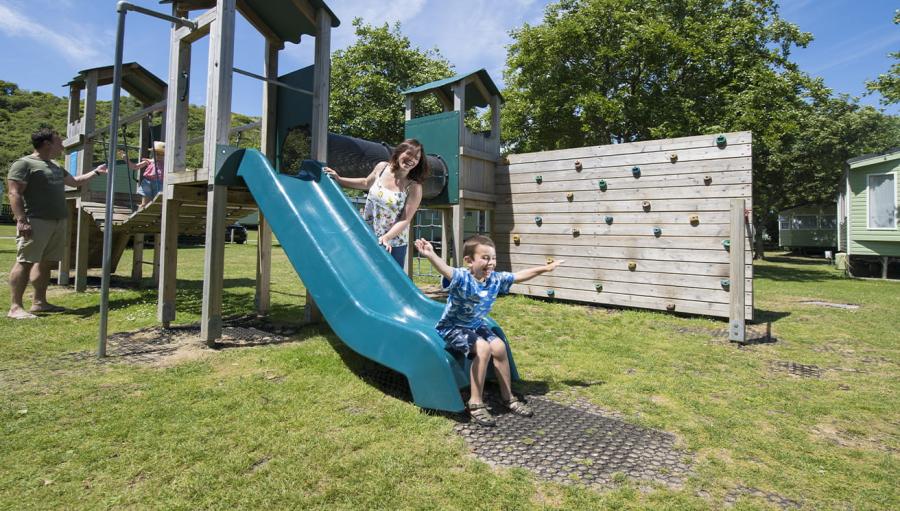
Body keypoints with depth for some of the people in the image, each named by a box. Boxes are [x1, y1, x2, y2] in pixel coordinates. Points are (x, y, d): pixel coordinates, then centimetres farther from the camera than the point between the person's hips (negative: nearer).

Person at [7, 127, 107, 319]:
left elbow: (75, 181, 38)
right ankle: (15, 307, -8)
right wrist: (21, 220, -20)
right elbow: (15, 193, -11)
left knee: (46, 262, 9)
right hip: (36, 222, -8)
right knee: (25, 262, -9)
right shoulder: (24, 164, -4)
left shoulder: (54, 167, 22)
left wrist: (96, 172, 37)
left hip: (59, 222, 8)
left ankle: (39, 302, 15)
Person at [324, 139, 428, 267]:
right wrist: (339, 179, 11)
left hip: (392, 245, -3)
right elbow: (366, 183, 17)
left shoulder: (414, 187, -15)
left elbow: (405, 220, -16)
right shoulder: (382, 167, -4)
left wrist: (386, 238, -28)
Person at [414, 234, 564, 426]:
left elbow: (520, 275, 7)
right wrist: (431, 256, -70)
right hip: (453, 328, -7)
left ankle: (508, 397, 12)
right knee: (483, 348, -26)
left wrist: (545, 268, 15)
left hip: (476, 325, 7)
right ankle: (475, 403, -15)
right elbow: (445, 269, -48)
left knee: (499, 346, -8)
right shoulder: (462, 278, -27)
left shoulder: (495, 279, -5)